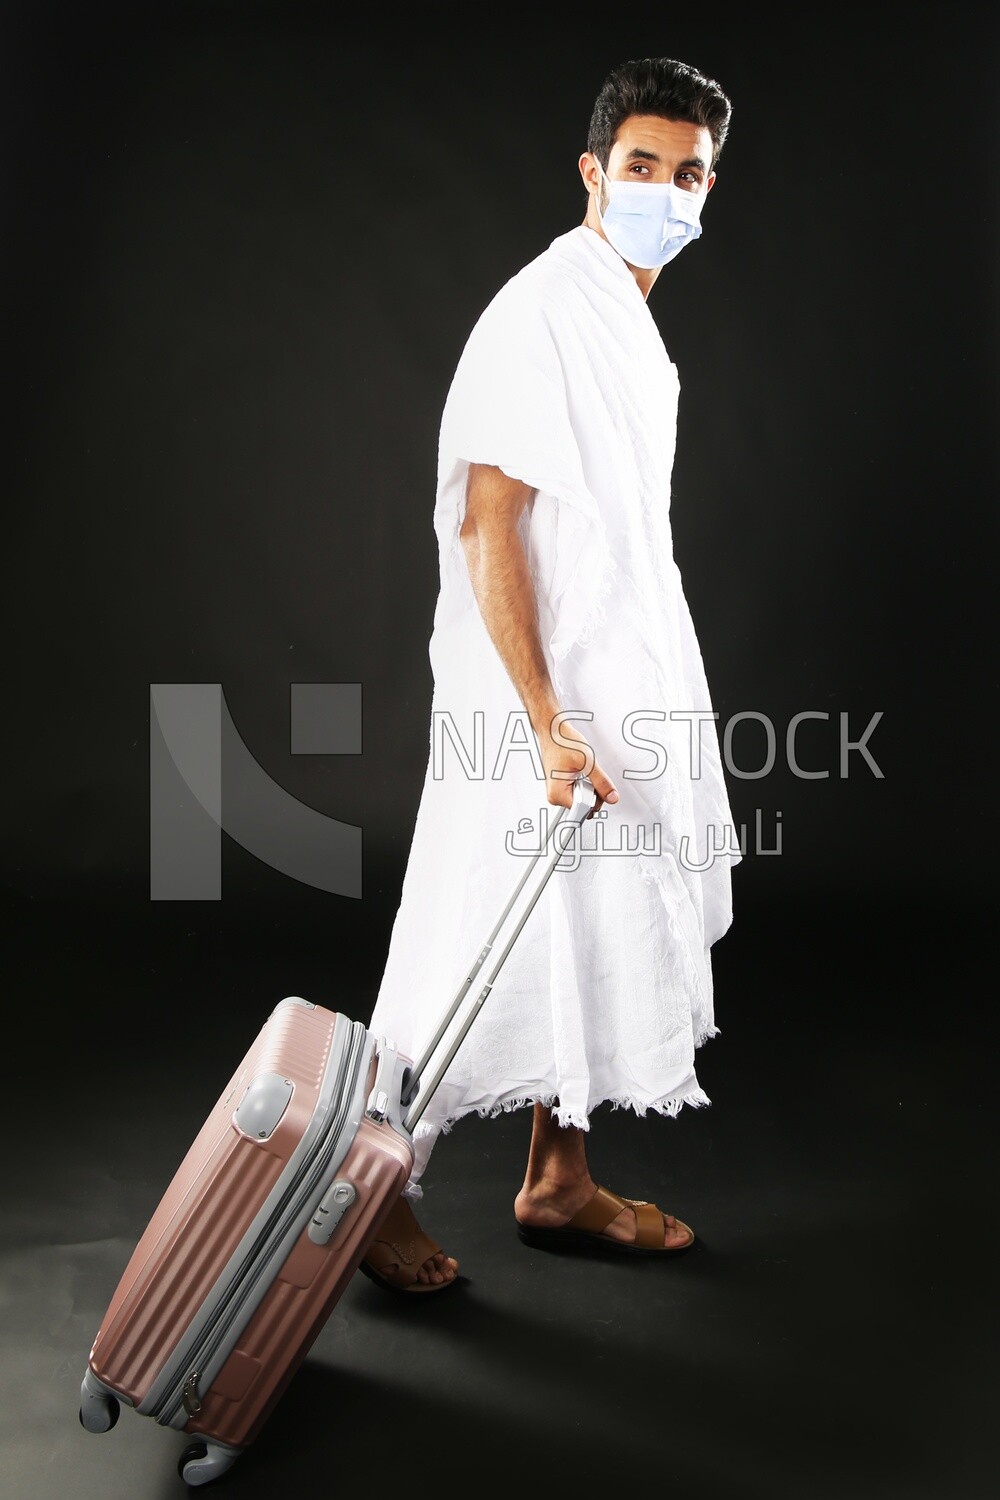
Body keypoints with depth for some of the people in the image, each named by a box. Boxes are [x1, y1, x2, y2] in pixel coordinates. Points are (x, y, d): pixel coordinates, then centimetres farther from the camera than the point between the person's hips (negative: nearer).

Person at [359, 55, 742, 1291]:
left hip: (624, 694, 10)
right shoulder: (541, 314, -15)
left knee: (597, 938, 14)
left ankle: (557, 1183, 29)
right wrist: (545, 724, -26)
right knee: (487, 952, -2)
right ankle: (380, 1194, 16)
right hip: (536, 695, -9)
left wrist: (602, 721, 20)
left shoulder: (637, 327, 15)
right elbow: (486, 524, -21)